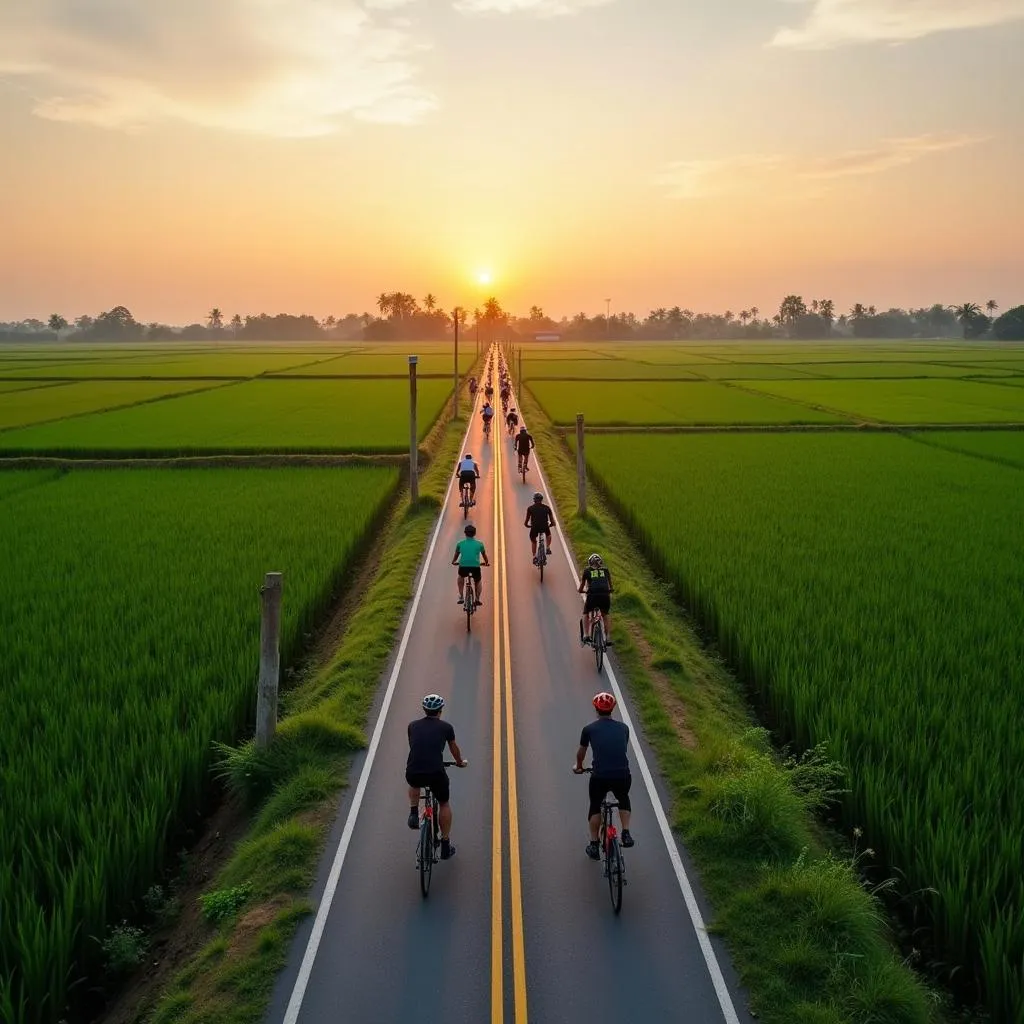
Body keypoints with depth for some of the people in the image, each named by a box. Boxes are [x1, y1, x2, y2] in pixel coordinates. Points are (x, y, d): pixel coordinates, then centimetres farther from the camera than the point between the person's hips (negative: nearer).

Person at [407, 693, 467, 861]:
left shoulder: (413, 725, 15)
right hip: (436, 774, -2)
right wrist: (460, 762, 49)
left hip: (413, 774, 2)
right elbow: (454, 749, 28)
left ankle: (414, 814, 20)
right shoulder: (446, 727, 10)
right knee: (444, 804, 24)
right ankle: (446, 845, 26)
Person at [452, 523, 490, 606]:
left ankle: (461, 597, 26)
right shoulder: (479, 544, 14)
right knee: (478, 581, 29)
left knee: (461, 577, 34)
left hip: (463, 566, 0)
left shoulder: (460, 543, 15)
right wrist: (487, 562, 52)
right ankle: (477, 599, 13)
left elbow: (456, 555, 30)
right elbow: (484, 555, 31)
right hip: (475, 566, 0)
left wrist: (453, 562, 52)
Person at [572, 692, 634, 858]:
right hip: (622, 775, 2)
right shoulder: (623, 728, 13)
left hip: (599, 776, -1)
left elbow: (581, 752, 24)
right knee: (623, 800, 34)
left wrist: (578, 767, 45)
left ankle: (594, 845, 27)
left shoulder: (589, 729, 8)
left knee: (595, 807, 25)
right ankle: (626, 834, 22)